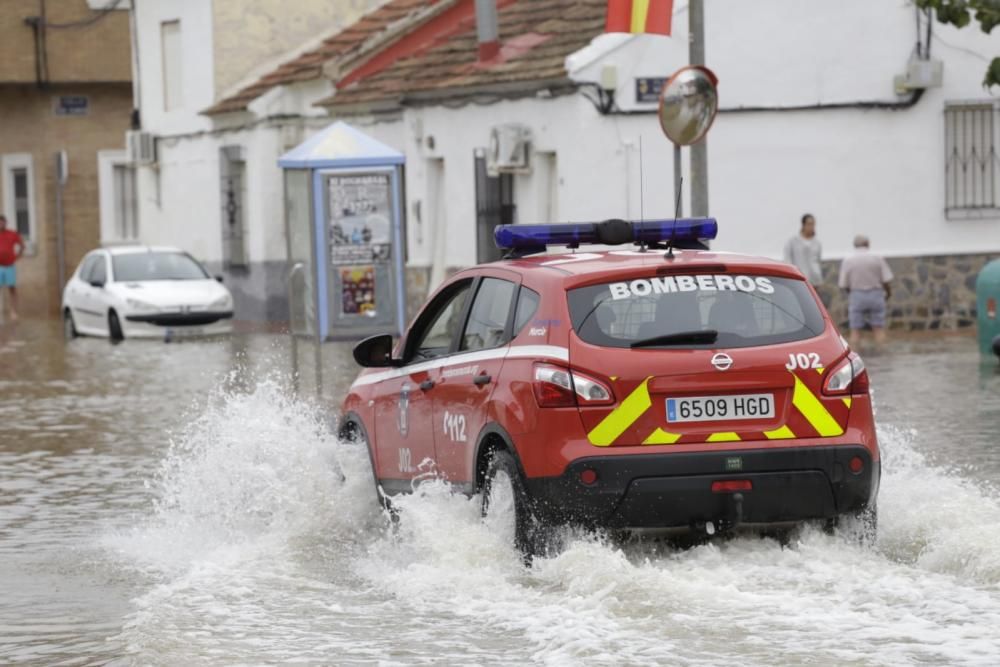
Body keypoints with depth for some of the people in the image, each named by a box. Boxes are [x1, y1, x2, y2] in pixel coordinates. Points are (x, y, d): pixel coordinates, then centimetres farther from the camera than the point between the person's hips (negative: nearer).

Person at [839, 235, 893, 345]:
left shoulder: (848, 261, -3)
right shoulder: (877, 258, -3)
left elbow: (844, 285, -2)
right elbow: (886, 279, -4)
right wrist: (888, 291, 16)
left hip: (856, 296, 0)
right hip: (876, 294, 0)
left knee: (855, 331, 5)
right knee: (879, 329, 6)